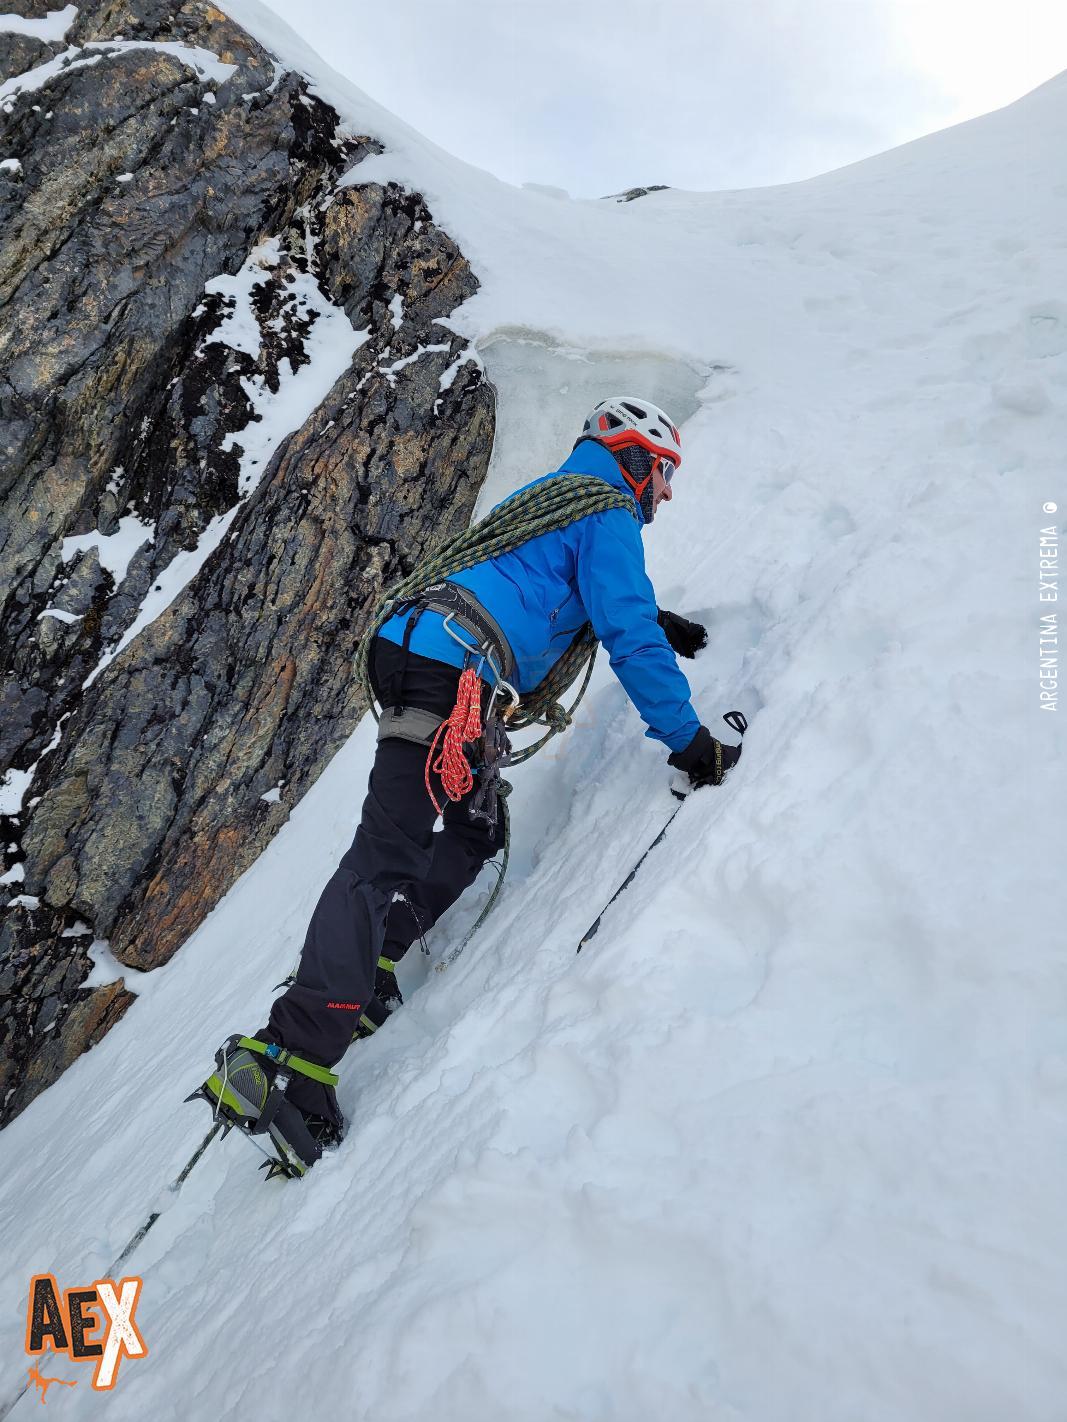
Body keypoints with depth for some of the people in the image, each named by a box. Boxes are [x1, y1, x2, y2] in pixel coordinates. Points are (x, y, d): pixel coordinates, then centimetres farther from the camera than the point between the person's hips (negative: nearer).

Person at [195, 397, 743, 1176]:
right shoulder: (608, 514, 2)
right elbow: (627, 634, -8)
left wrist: (655, 621, 43)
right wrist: (687, 737, -5)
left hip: (418, 657, 10)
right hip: (454, 675, -10)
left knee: (477, 832, 17)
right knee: (388, 856, -17)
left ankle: (355, 966, 12)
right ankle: (290, 1055, -21)